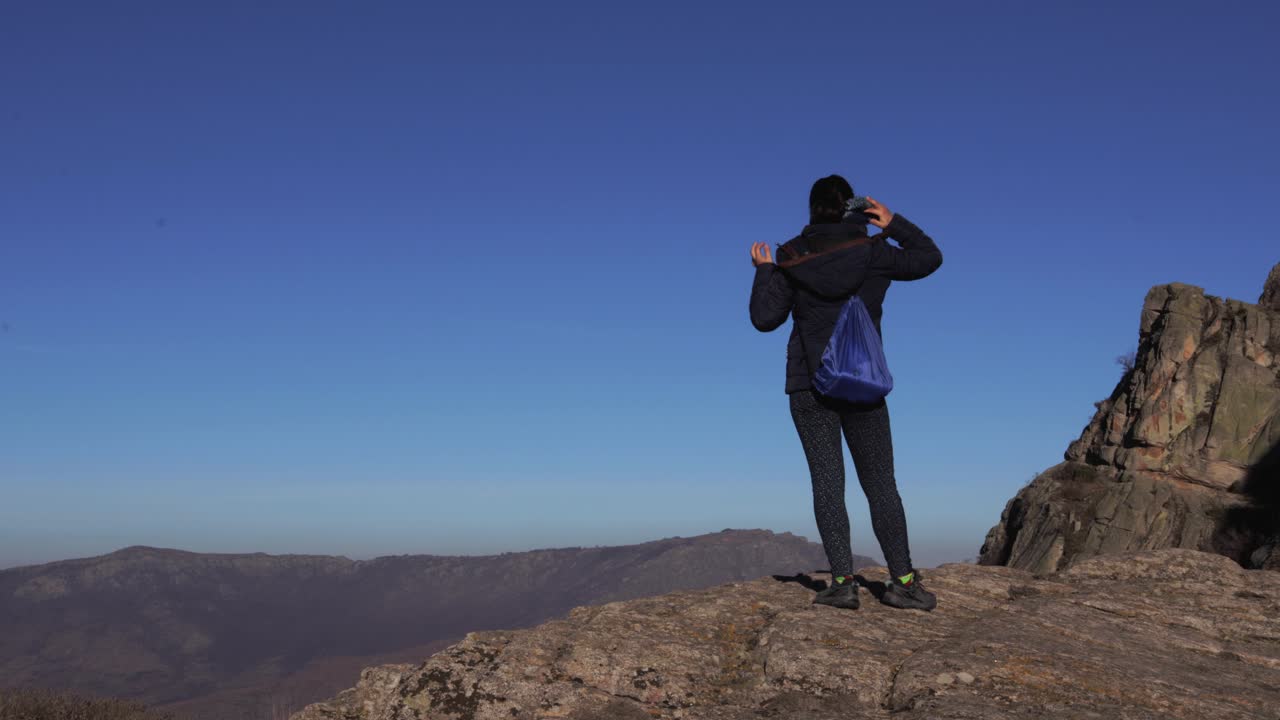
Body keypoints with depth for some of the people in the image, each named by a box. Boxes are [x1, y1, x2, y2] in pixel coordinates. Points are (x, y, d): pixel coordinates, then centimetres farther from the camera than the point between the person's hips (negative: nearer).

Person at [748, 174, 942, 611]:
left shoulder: (791, 259, -3)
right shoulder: (872, 252, -3)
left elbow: (765, 318, -2)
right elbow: (929, 258, 9)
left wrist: (762, 272, 12)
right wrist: (894, 224, 17)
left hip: (809, 386, 0)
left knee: (827, 481, 1)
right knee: (880, 483, 5)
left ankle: (843, 581, -6)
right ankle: (902, 581, 3)